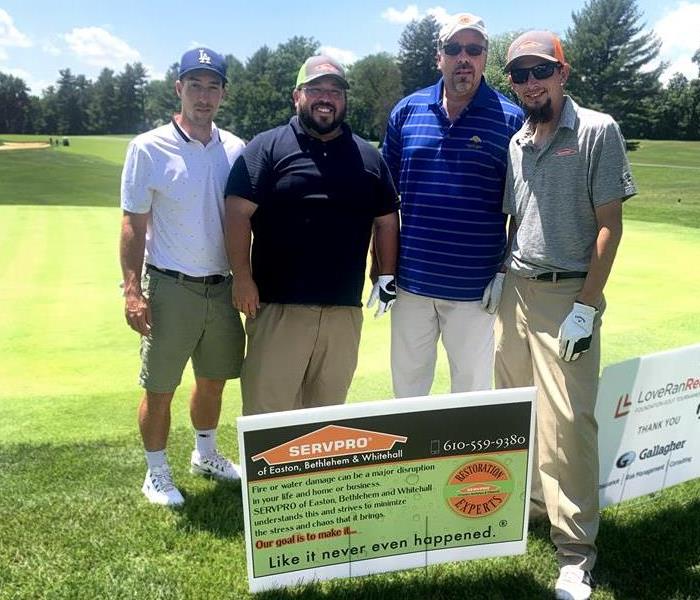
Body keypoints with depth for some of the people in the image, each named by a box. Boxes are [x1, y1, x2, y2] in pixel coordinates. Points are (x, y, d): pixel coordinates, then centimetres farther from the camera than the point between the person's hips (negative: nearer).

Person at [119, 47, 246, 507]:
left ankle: (206, 455, 39)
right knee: (160, 388, 5)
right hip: (169, 288, -4)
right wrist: (132, 290, -14)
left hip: (222, 287, 5)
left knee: (214, 379, 18)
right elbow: (134, 224, -7)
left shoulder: (236, 150, 4)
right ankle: (157, 472, 24)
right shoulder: (149, 148, -8)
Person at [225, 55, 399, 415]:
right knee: (267, 407, 0)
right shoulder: (267, 147, 1)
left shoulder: (368, 157, 14)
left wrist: (387, 275, 7)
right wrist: (242, 279, -10)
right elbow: (238, 213, -5)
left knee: (329, 410, 15)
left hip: (345, 311, 4)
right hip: (277, 305, -3)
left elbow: (387, 222, 17)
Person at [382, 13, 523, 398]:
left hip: (476, 287, -2)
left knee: (472, 385, 12)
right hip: (411, 281, 3)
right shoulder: (407, 111, 4)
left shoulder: (511, 119, -3)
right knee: (407, 380, 17)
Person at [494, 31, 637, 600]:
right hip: (515, 291, 6)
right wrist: (499, 278, 9)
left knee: (567, 421, -6)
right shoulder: (515, 143, 11)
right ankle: (529, 503, 32)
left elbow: (610, 225, -8)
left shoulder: (597, 131, -5)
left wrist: (586, 307, -13)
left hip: (568, 295, -5)